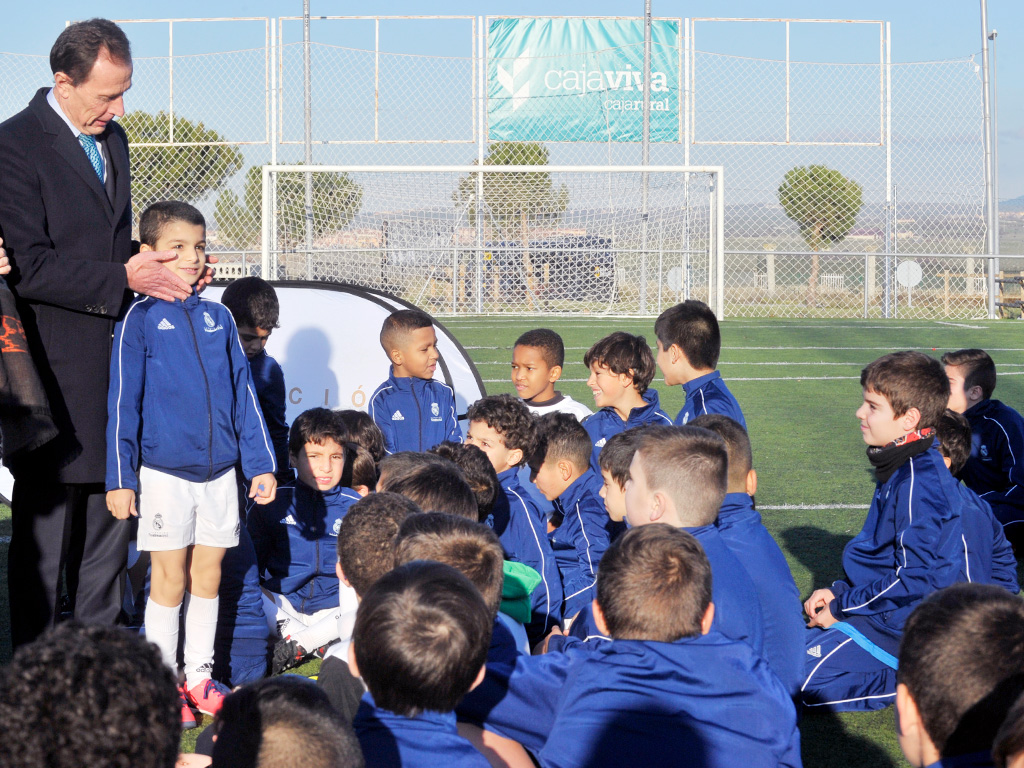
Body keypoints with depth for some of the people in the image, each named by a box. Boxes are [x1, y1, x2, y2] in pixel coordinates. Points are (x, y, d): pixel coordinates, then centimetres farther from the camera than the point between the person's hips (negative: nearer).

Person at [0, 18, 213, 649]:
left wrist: (164, 268, 6)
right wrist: (123, 278, -16)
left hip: (116, 354, 8)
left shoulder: (112, 138, 14)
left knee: (113, 511, 12)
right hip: (57, 370, -8)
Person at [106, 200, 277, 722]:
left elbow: (242, 393, 11)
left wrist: (261, 463, 6)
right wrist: (120, 477, -9)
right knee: (170, 576, 2)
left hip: (220, 469, 4)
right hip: (164, 472, -4)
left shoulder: (218, 318, 8)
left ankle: (200, 674, 21)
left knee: (209, 572, 10)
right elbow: (123, 402, -5)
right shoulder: (140, 319, -4)